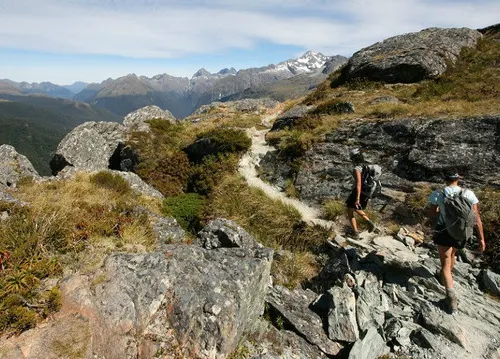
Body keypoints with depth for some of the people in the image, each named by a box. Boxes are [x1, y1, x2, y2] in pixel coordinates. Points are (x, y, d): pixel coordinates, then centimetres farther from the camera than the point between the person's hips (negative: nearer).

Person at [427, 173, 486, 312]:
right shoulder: (468, 194, -11)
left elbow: (431, 214, -3)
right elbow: (477, 217, -9)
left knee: (445, 264, 2)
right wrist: (481, 239, -4)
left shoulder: (437, 195, -15)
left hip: (443, 233, -3)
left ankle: (451, 295, -14)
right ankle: (445, 277, 54)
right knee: (451, 254, 31)